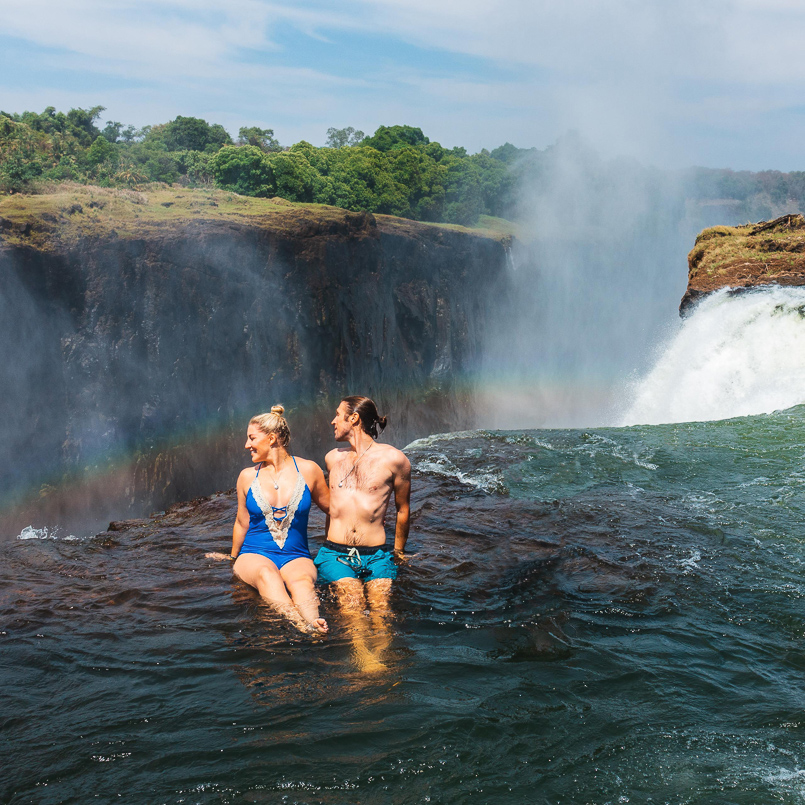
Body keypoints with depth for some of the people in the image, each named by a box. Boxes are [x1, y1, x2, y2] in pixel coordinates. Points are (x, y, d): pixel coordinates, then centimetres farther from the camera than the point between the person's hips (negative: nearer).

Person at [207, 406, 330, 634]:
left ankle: (314, 626, -68)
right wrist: (233, 558, 29)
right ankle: (299, 624, -65)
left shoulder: (308, 470, 4)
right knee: (266, 574, -39)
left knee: (301, 580, -38)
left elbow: (331, 508, 17)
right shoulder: (248, 476, 7)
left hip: (296, 557, 0)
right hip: (254, 555, 0)